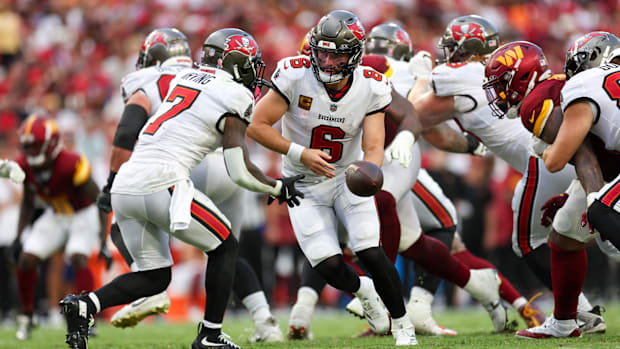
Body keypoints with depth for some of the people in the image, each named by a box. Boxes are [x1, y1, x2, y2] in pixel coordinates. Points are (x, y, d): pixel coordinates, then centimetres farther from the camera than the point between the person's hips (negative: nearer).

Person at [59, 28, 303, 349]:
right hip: (161, 185, -7)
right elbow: (240, 172, -2)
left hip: (124, 186, 7)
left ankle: (84, 305, -4)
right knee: (224, 248, 15)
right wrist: (279, 189, 15)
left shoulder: (182, 79, 20)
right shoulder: (234, 98, 0)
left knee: (154, 277, 17)